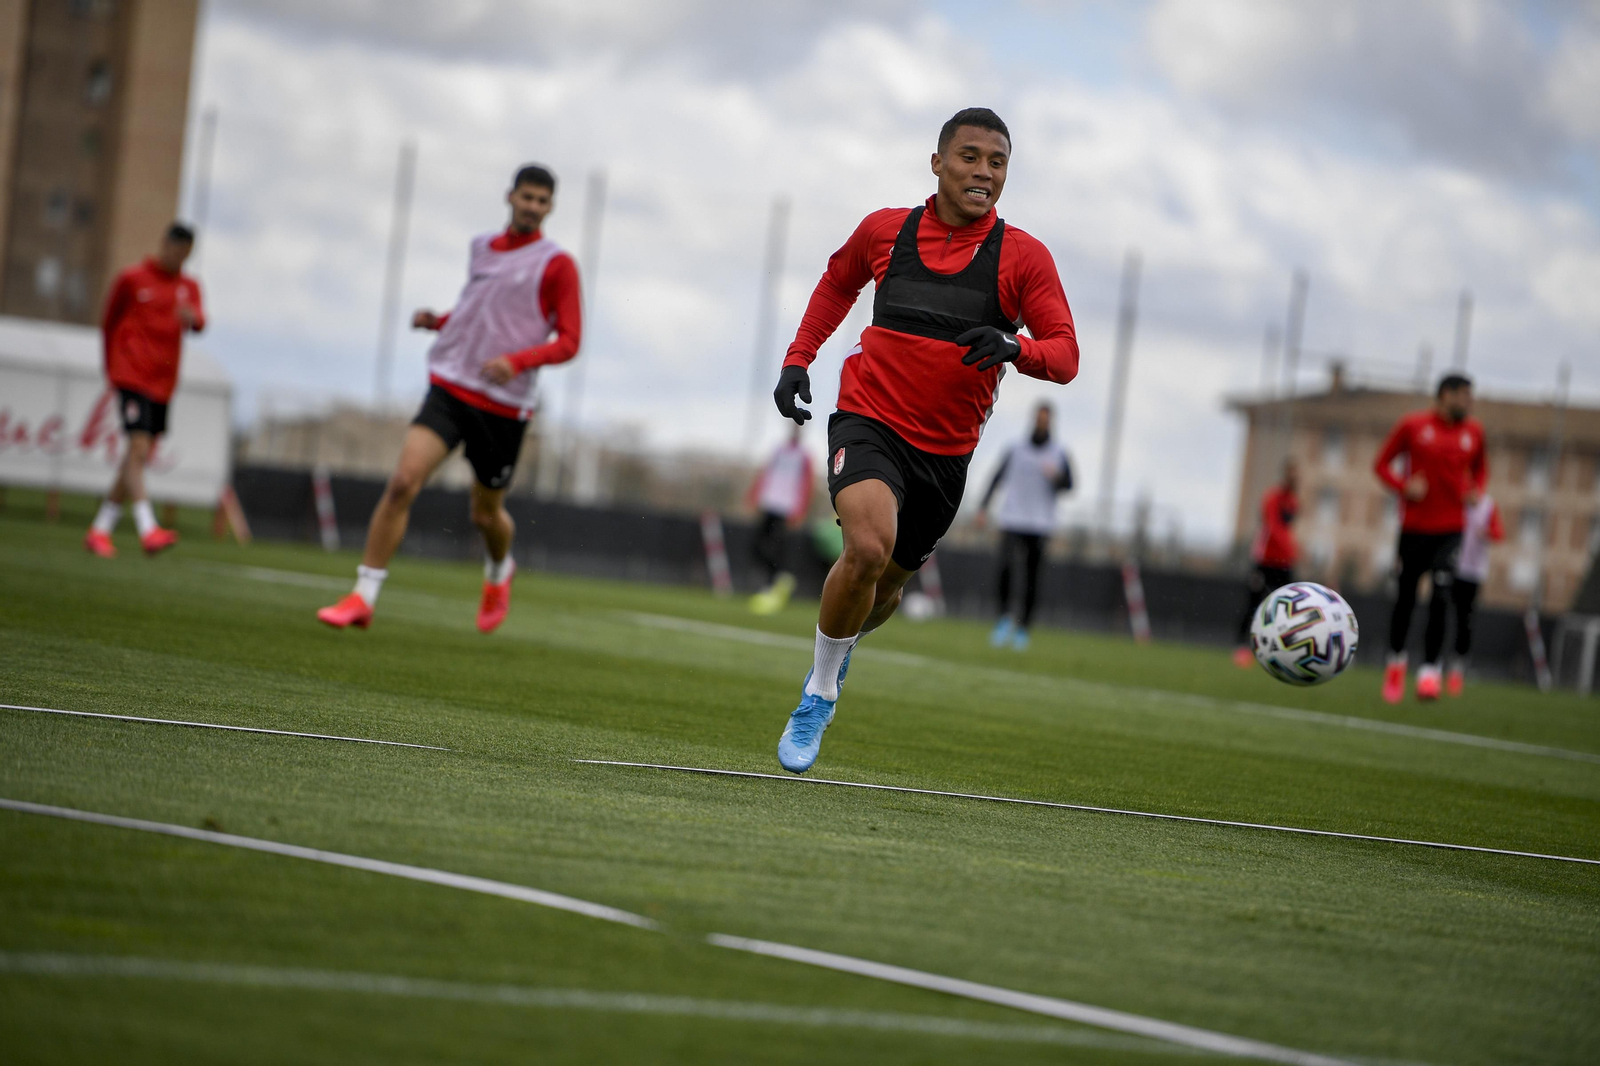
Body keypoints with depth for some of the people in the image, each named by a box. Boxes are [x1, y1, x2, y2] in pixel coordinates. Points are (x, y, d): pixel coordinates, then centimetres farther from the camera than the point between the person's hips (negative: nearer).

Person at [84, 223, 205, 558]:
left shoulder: (188, 286, 13)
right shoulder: (131, 279, 3)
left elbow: (200, 321, -6)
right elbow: (108, 324, 13)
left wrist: (193, 318, -30)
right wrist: (112, 368, 13)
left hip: (163, 383, 5)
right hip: (132, 377, -5)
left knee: (139, 459, 9)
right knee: (139, 448, -19)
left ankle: (100, 530, 19)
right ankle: (147, 530, -32)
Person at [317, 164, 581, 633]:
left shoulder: (557, 265, -3)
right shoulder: (481, 247, 13)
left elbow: (568, 341, -6)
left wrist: (518, 361, -22)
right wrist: (437, 321, 7)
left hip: (505, 405, -3)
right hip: (451, 387, 3)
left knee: (486, 513, 9)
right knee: (403, 480, -16)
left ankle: (499, 570, 45)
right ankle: (363, 597, -13)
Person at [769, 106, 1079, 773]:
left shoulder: (1022, 257, -4)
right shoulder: (885, 230, 0)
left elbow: (1065, 355, -7)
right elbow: (838, 282, 22)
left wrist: (1015, 348, -28)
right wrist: (797, 359, 14)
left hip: (946, 450, 2)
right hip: (869, 422, -2)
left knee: (888, 585, 16)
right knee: (868, 547, -29)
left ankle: (840, 646, 53)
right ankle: (820, 694, -8)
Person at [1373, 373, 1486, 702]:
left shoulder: (1473, 432, 7)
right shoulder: (1413, 425, -2)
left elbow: (1480, 468, 24)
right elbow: (1382, 464, 5)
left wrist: (1476, 491, 3)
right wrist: (1404, 485, -13)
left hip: (1451, 529, 1)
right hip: (1415, 525, -1)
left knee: (1440, 597, -14)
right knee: (1405, 598, 5)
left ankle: (1430, 670, -12)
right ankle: (1396, 659, 28)